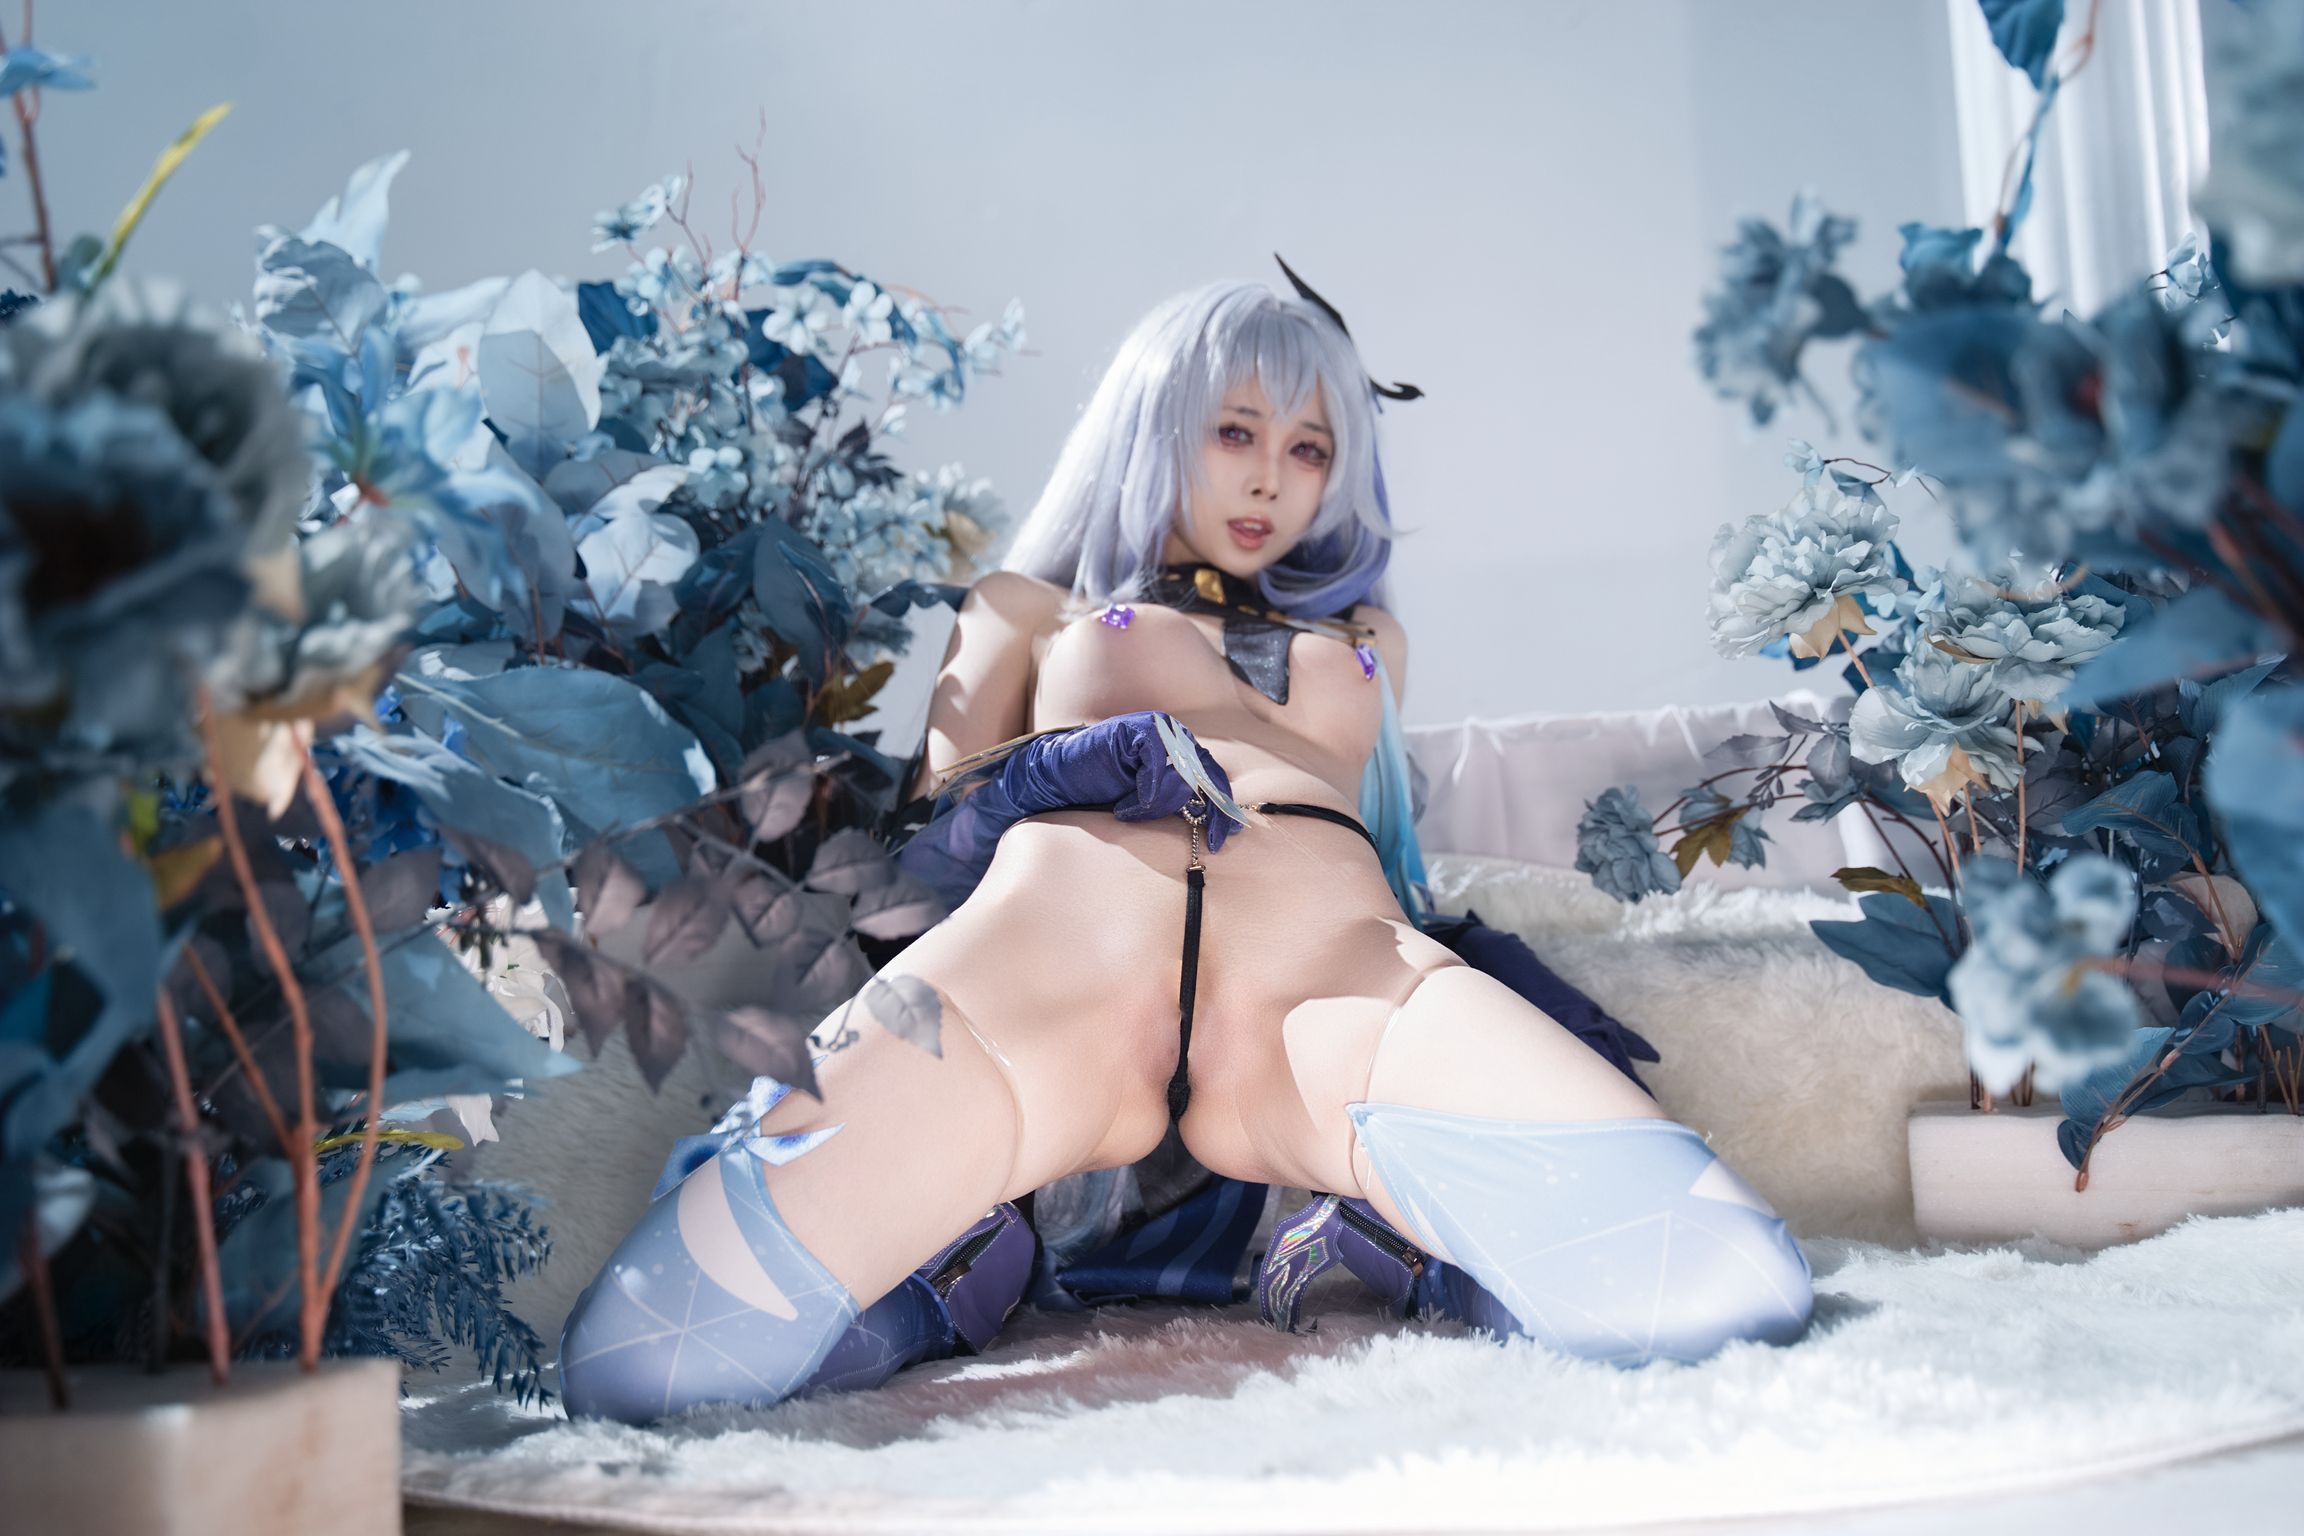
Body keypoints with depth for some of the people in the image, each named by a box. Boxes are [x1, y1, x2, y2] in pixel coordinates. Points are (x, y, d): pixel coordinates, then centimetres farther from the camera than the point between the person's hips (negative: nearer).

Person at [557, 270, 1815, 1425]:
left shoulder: (1367, 640, 42)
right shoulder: (1028, 605, 36)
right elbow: (943, 822, 23)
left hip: (1338, 965, 2)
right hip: (1042, 936, -1)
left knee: (1728, 1283, -26)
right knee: (635, 1361, -26)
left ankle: (1372, 1236, -2)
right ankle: (976, 1260, 0)